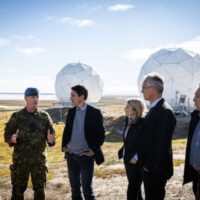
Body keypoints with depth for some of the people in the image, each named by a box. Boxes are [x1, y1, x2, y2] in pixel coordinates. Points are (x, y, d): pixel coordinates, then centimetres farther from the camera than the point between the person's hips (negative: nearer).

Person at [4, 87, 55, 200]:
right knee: (18, 189, 6)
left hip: (39, 159, 1)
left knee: (40, 188, 11)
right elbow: (7, 134, -1)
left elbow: (52, 133, 4)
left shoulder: (44, 116, 2)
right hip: (20, 159, -1)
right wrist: (12, 139, -23)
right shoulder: (17, 116, -2)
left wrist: (51, 139, -19)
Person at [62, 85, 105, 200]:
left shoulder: (94, 112, -10)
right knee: (74, 186, 13)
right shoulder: (71, 111, 6)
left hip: (86, 156, -5)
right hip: (71, 155, 5)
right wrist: (64, 146, 7)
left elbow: (101, 134, -8)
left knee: (87, 187, 1)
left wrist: (93, 150, -11)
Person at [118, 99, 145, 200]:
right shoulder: (128, 120, 5)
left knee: (132, 190, -1)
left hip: (136, 161, -8)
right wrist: (123, 152, 9)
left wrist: (136, 157, -22)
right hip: (128, 159, 8)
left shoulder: (143, 123, -19)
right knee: (135, 187, 20)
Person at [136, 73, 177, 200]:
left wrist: (151, 165, -18)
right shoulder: (155, 108, 9)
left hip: (156, 169, -9)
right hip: (149, 166, 9)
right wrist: (145, 162, 12)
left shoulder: (164, 111, -22)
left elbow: (162, 143, -24)